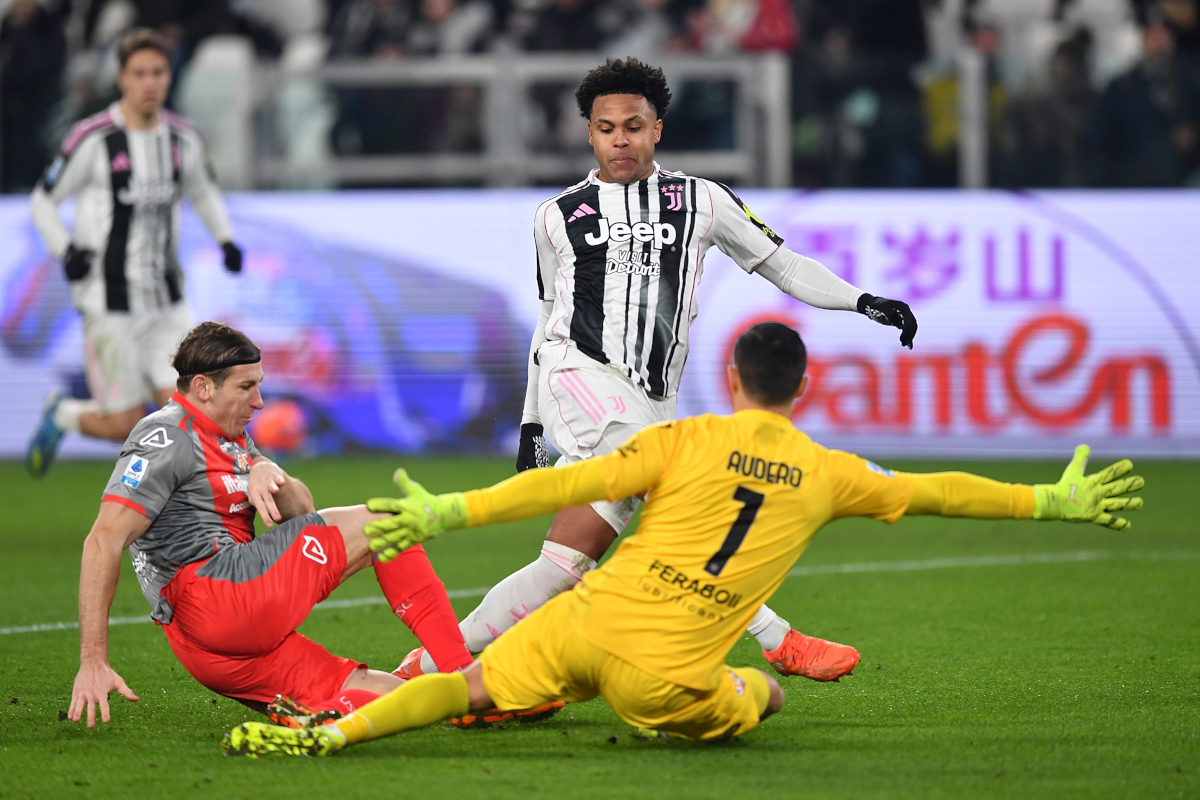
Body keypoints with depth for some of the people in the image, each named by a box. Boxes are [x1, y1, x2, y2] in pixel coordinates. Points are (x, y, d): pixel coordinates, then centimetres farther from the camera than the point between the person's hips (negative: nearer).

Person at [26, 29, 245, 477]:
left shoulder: (183, 139, 5)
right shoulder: (94, 140, -10)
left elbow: (203, 192, 25)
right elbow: (43, 201, 1)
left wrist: (225, 239, 9)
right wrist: (66, 250, -15)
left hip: (166, 303, 5)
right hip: (109, 302, -5)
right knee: (125, 426, -4)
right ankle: (61, 415, 27)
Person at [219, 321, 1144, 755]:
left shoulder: (687, 442, 3)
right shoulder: (829, 476, 8)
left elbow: (575, 483, -7)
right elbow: (936, 493, 19)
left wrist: (451, 512, -10)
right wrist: (1052, 502, 32)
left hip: (591, 619, -1)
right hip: (667, 673, 1)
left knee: (472, 685, -1)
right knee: (755, 696, 31)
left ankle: (334, 732, -16)